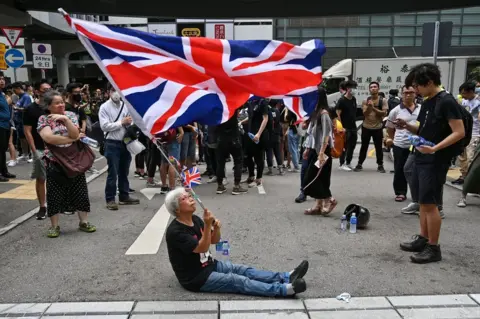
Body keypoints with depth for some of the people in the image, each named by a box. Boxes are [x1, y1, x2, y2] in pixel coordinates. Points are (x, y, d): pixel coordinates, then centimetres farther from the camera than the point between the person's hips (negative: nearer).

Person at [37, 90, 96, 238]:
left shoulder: (70, 115, 4)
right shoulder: (43, 119, -3)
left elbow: (75, 134, -10)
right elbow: (49, 138, -18)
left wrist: (65, 119, -21)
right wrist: (72, 139, -14)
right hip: (55, 163, -2)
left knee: (80, 192, 6)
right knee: (55, 194, 4)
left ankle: (84, 222, 19)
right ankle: (54, 226, 18)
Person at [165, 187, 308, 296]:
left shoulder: (195, 220, 5)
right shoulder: (175, 231, -22)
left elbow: (214, 241, 8)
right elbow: (202, 248, -26)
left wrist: (217, 228, -14)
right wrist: (207, 225, -36)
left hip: (210, 264, 9)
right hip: (196, 277, -9)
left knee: (244, 270, -5)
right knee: (238, 281, -19)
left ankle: (287, 277, -12)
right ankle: (285, 289, -28)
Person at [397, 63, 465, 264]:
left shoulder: (447, 102, -14)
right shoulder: (427, 102, 12)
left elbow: (459, 132, -18)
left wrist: (435, 148, -29)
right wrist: (407, 126, 0)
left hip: (436, 161, -9)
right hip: (421, 159, 9)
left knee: (430, 204, -4)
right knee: (423, 202, 14)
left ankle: (434, 248, 6)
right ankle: (423, 240, 25)